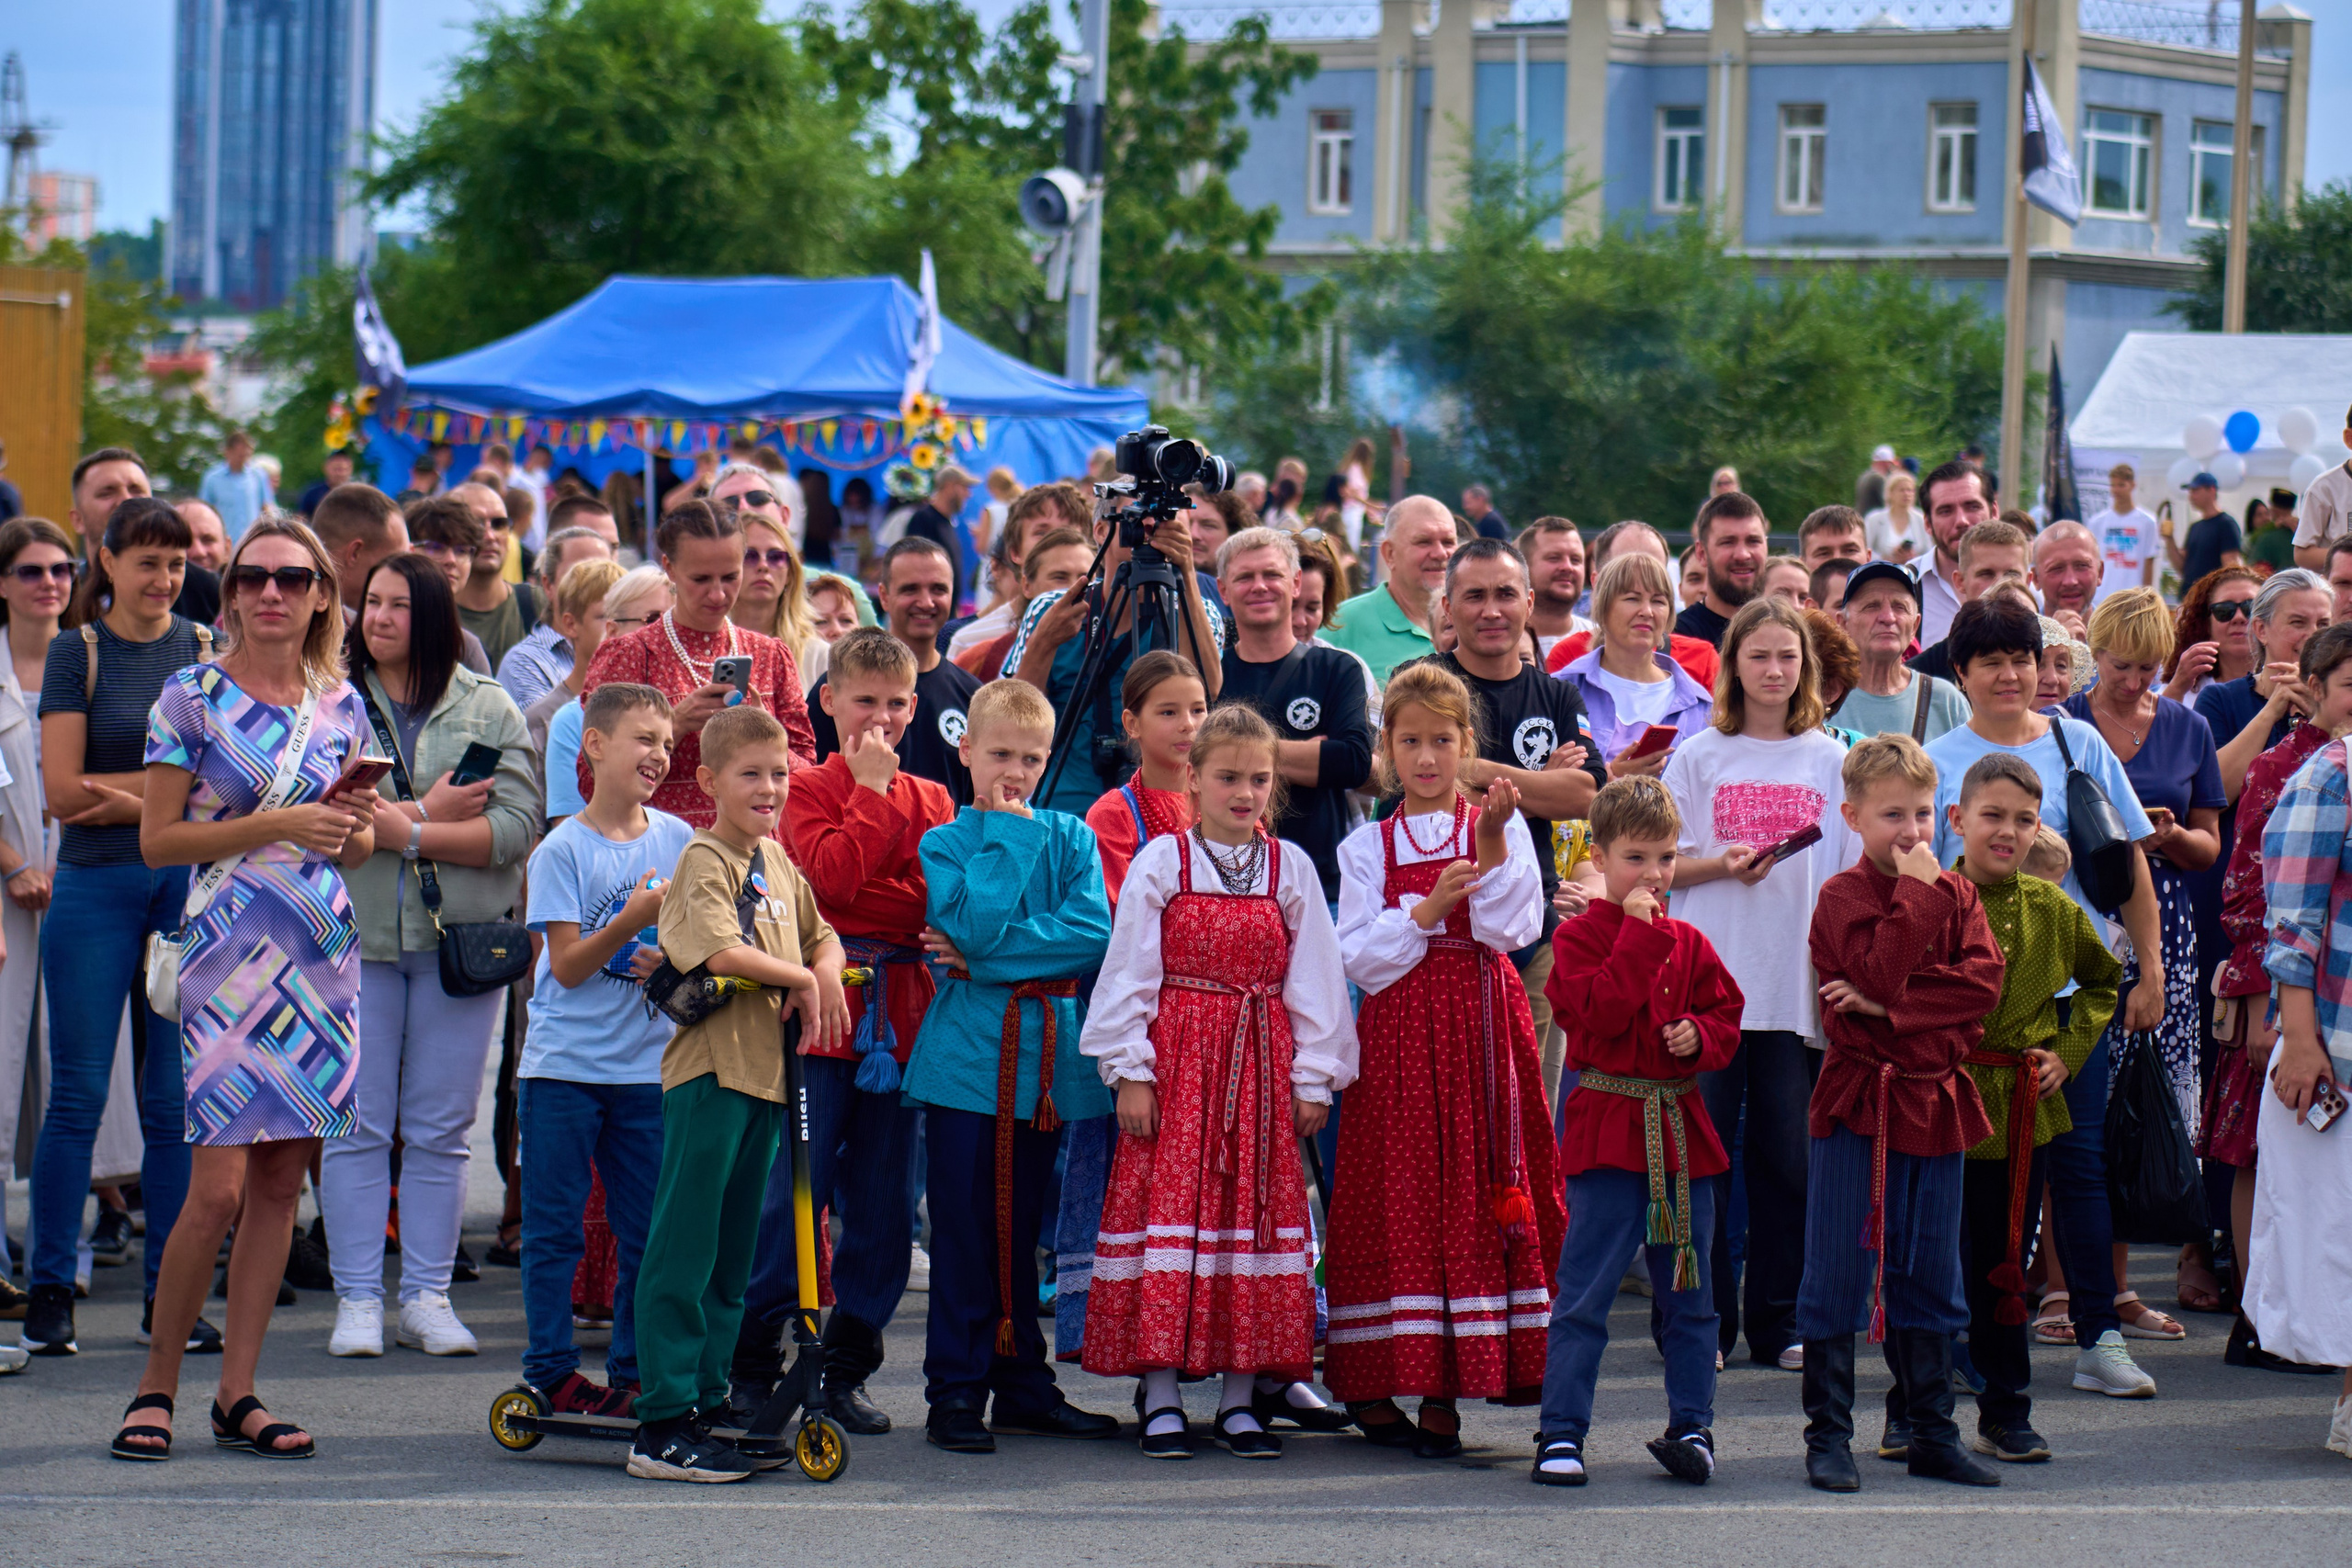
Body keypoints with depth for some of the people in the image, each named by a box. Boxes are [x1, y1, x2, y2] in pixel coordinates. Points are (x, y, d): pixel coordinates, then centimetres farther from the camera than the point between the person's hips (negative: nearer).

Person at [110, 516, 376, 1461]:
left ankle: (237, 1396, 11)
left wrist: (353, 823, -4)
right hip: (230, 951, -5)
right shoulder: (193, 699, -2)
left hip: (321, 957, 5)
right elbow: (157, 840, -6)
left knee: (281, 1180, 4)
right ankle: (156, 1386, 3)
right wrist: (277, 825, -14)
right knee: (218, 1188, -11)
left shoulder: (342, 707, 11)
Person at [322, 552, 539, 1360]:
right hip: (353, 932, -1)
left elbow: (517, 823, -5)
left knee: (441, 1130, 4)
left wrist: (403, 830, -12)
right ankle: (357, 1300, 5)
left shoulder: (488, 708, 7)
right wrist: (431, 814, -11)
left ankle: (428, 1296, 10)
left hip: (460, 933, 1)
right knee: (357, 1126, 0)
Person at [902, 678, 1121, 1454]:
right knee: (965, 1230, -2)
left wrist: (989, 957, -13)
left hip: (1044, 1054, 3)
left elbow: (1093, 936, -7)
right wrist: (1008, 835, -10)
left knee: (1022, 1229, 10)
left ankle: (1023, 1385, 18)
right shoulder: (943, 844, 2)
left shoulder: (1068, 837, 9)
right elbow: (978, 923, -17)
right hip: (966, 1057, -3)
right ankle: (956, 1390, 4)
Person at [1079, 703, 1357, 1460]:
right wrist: (1130, 1071, -5)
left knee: (1256, 1211, 2)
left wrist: (1314, 1079, 4)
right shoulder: (1160, 863, 0)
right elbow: (1129, 971, 0)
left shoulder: (1291, 869, 7)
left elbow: (1314, 978, 8)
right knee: (1169, 1203, -6)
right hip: (1175, 1058, -2)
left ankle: (1240, 1398, 9)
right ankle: (1160, 1400, -1)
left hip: (1261, 1065, 2)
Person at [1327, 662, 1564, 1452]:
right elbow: (1359, 960, -2)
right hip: (1399, 1028, 0)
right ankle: (1373, 1389, 3)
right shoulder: (1367, 846, 8)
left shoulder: (1499, 829, 8)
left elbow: (1513, 929, -6)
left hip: (1484, 1024, 0)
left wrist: (1492, 846, -16)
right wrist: (1428, 910, -13)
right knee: (1400, 1189, -4)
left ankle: (1444, 1394, -1)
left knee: (1476, 1189, -4)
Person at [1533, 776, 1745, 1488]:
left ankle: (1692, 1426, 17)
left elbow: (1727, 1020, 15)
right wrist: (1640, 935, -17)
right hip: (1607, 1127, -5)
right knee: (1584, 1294, -4)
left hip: (1680, 1129, 5)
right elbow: (1601, 1013, -18)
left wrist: (1698, 1037, -7)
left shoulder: (1689, 944, 12)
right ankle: (1561, 1434, 0)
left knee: (1688, 1294, 9)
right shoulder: (1578, 936, -3)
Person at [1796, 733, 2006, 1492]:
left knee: (1931, 1278, 12)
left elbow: (1982, 982, -6)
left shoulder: (1958, 894, 9)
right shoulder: (1843, 896, -6)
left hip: (1935, 1102, 5)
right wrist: (1918, 895, -17)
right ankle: (1827, 1437, 6)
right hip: (1858, 1106, -5)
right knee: (1837, 1277, -1)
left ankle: (1933, 1434, 19)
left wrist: (1893, 1005, -16)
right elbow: (1879, 973, -22)